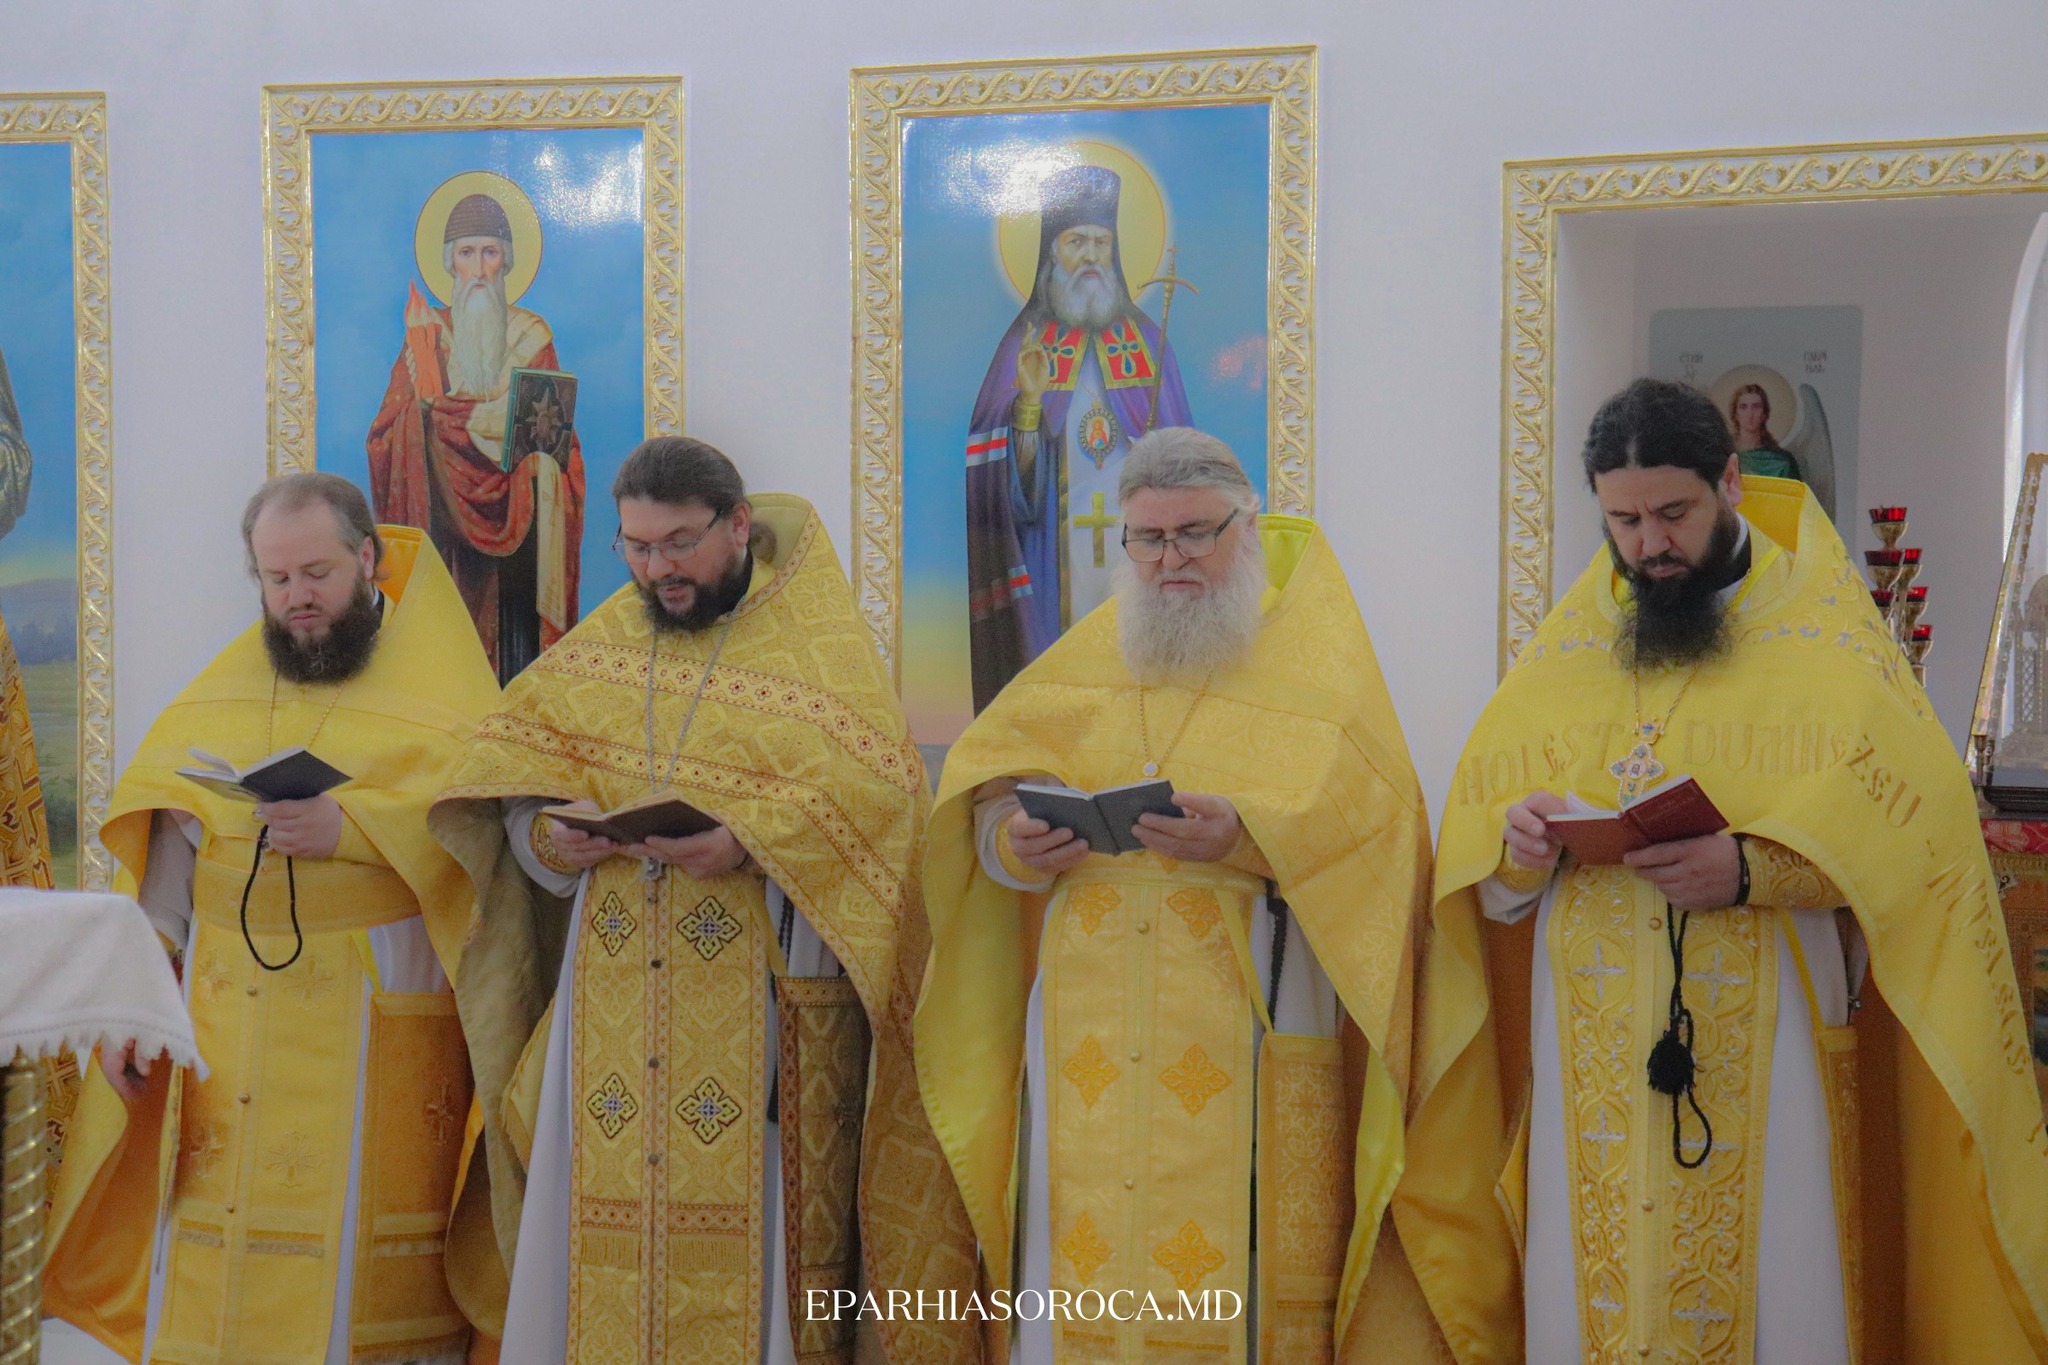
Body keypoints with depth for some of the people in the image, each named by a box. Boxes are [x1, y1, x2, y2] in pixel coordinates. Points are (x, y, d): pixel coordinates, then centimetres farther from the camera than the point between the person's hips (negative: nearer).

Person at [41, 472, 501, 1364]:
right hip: (223, 1027, 4)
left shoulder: (440, 689, 3)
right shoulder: (219, 699, 16)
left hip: (376, 1022, -4)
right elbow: (163, 860, 13)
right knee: (211, 1265, 1)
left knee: (359, 1274, -4)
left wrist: (348, 829, -23)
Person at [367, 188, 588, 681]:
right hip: (442, 510, 0)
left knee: (514, 633, -7)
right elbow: (391, 430, 1)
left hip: (514, 510, 0)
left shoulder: (531, 335, 8)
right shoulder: (428, 331, 8)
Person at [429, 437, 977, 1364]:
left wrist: (751, 842, -24)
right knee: (603, 1222, 4)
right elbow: (511, 774, 12)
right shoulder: (600, 647, 15)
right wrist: (548, 833, -10)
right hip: (614, 987, 4)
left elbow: (881, 779, -12)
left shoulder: (815, 641, 1)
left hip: (764, 986, -4)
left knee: (754, 1227, -4)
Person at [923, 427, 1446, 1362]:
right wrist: (1017, 840, -10)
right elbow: (984, 807, 13)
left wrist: (1248, 840, -22)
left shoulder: (1317, 662, 7)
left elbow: (1375, 830, -6)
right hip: (1090, 1038, 3)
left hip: (1250, 1031, -3)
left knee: (1239, 1273, -5)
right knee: (1088, 1268, 1)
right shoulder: (1082, 664, 17)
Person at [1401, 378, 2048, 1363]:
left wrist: (1756, 867, -24)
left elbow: (1916, 811, -10)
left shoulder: (1822, 629, 2)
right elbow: (1477, 814, 10)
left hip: (1764, 1049, -3)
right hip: (1591, 1049, 3)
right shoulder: (1569, 641, 12)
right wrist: (1514, 836, -14)